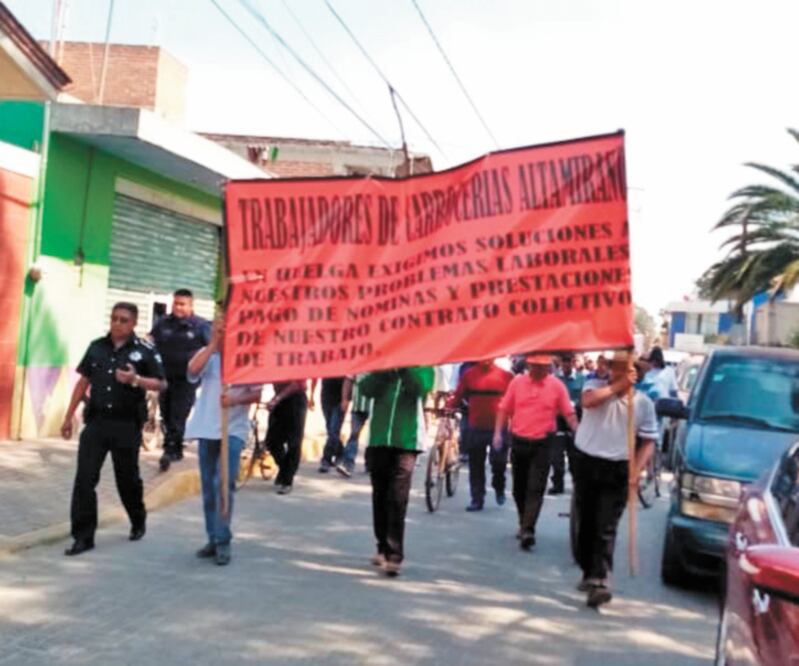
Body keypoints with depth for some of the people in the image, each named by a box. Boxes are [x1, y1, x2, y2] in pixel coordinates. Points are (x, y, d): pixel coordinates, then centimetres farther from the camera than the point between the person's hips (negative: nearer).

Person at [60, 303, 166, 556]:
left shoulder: (145, 351, -5)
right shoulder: (96, 347, 7)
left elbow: (161, 384, -3)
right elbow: (83, 381, 12)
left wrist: (136, 379, -22)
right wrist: (68, 417, 12)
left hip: (127, 424, -3)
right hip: (96, 421, 3)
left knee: (127, 478, 12)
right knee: (84, 478, -4)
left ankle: (138, 521, 37)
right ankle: (83, 536, 3)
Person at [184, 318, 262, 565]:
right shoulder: (207, 354, 5)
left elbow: (257, 394, -2)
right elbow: (192, 371, -16)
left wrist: (236, 400, -20)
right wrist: (213, 344, -16)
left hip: (233, 430, -3)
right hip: (206, 429, 3)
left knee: (224, 484, -12)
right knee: (208, 487, 10)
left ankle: (223, 541, -5)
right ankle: (213, 538, 21)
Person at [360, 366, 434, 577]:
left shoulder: (421, 365, 6)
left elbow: (421, 387, -14)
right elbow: (366, 388, -3)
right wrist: (384, 368, -12)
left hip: (406, 441, -3)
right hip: (378, 439, 4)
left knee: (398, 499, -11)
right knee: (380, 497, 11)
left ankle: (394, 555, -10)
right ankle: (383, 548, 24)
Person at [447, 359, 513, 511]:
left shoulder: (505, 376, 0)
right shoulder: (469, 375, 4)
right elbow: (458, 396, 2)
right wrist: (447, 407, -15)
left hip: (498, 428, -2)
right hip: (475, 429, 2)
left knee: (499, 461, -7)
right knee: (476, 466, 7)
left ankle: (499, 487, 24)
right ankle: (477, 500, 18)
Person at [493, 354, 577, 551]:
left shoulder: (557, 386, -4)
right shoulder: (517, 382, 1)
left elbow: (569, 413, -2)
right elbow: (504, 409, 4)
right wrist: (498, 433, -3)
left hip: (542, 444, -3)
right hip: (519, 441, 3)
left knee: (535, 489, -8)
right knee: (519, 487, 14)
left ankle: (528, 530, -10)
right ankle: (523, 523, 32)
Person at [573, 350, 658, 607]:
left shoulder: (643, 403, 1)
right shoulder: (595, 385, 2)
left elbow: (648, 442, 0)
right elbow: (588, 401, -23)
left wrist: (636, 471, -13)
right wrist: (616, 386, -18)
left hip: (617, 470, -2)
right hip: (586, 462, 2)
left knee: (606, 528, -9)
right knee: (586, 523, 12)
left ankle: (600, 581, -14)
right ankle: (589, 573, 27)